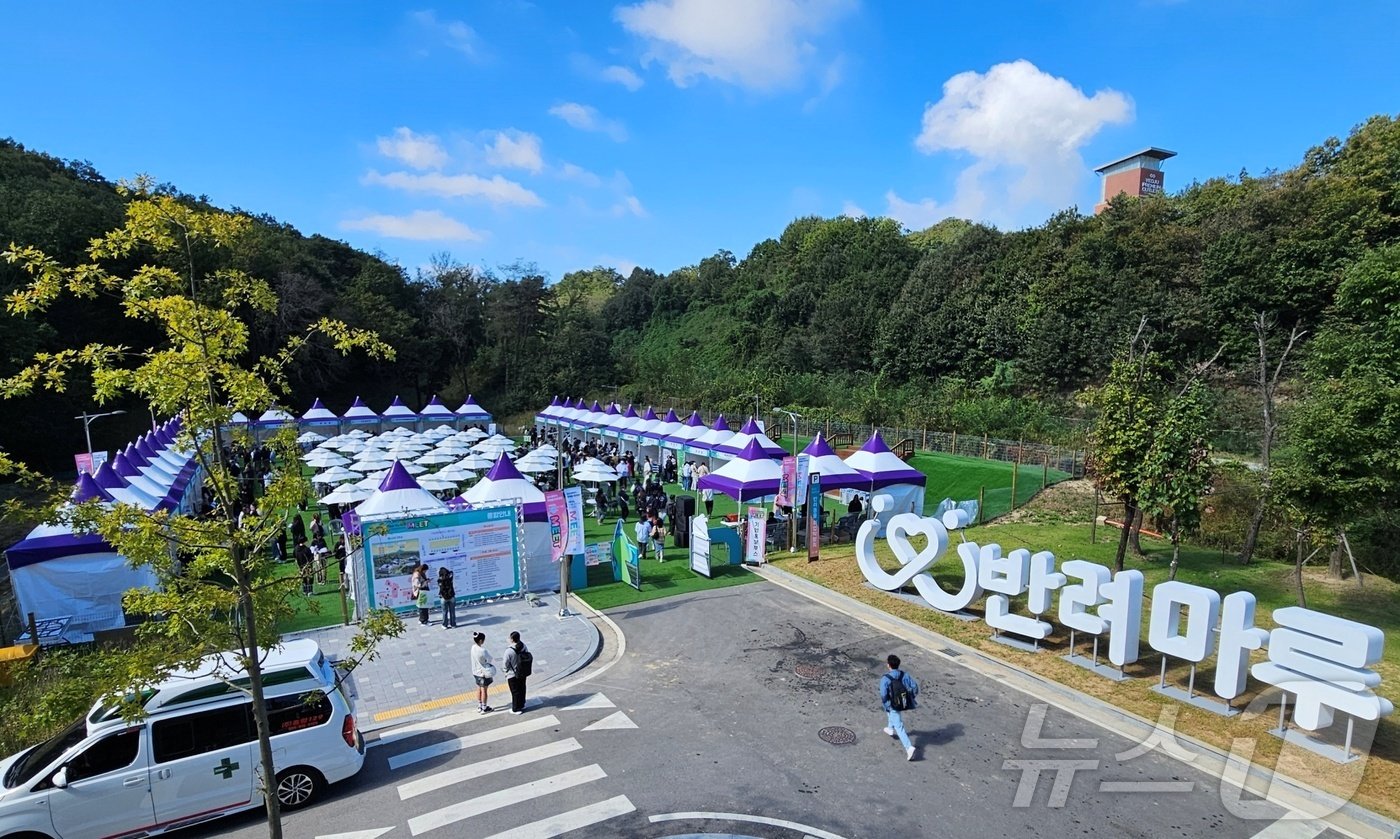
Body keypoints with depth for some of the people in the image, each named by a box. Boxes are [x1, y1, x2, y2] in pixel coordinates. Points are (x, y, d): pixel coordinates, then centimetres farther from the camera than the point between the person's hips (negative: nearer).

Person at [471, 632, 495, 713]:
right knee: (484, 690, 10)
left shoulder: (473, 648, -9)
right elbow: (489, 659, -16)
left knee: (479, 689, 21)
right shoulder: (482, 651, -31)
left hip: (476, 672, 7)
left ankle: (479, 707, 35)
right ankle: (484, 708, 25)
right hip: (483, 673, -7)